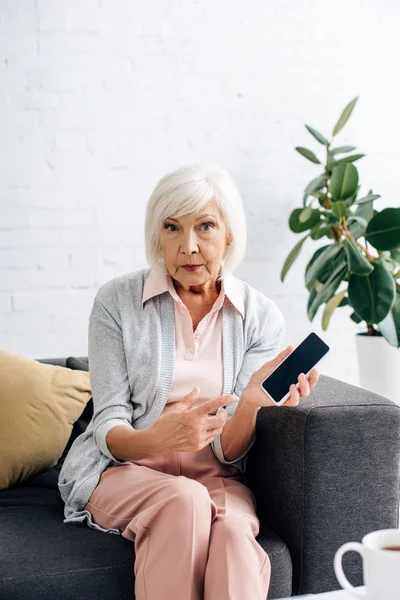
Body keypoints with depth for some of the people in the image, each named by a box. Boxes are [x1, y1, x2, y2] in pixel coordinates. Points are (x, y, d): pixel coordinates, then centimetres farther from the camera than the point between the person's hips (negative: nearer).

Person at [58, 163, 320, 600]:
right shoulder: (117, 301, -6)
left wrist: (250, 403, -28)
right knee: (185, 500, -33)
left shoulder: (260, 316, -2)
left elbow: (228, 452, -4)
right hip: (122, 469, -1)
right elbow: (109, 429, -8)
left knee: (233, 531, -33)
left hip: (215, 476, 1)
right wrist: (159, 439, -31)